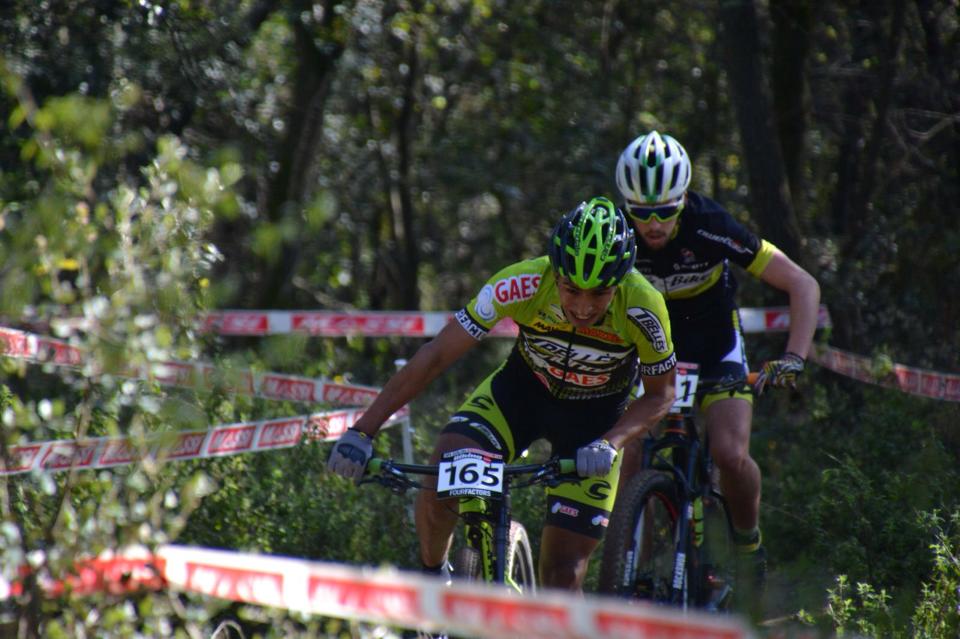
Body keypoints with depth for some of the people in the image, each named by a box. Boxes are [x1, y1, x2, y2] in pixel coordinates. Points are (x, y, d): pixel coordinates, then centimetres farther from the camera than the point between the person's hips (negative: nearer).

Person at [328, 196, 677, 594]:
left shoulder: (642, 308, -31)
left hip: (594, 417, -1)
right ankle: (431, 574, 3)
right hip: (522, 390, 1)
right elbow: (434, 356, -26)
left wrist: (610, 445, -34)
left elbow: (660, 394, -15)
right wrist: (363, 431, -30)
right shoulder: (519, 285, -32)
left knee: (563, 572, -8)